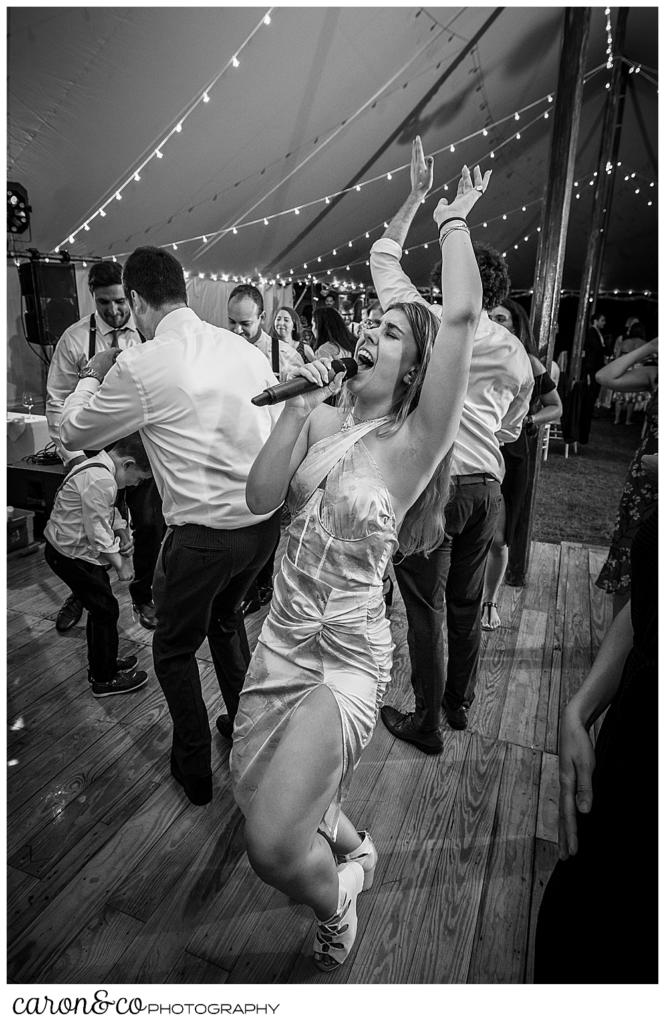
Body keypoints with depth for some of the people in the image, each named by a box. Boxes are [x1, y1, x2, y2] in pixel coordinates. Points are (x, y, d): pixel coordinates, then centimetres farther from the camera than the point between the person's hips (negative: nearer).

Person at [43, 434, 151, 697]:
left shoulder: (97, 466, 5)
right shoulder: (101, 481, -28)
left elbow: (111, 514, 12)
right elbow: (99, 534, -25)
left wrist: (124, 540, 0)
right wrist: (121, 566, -13)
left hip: (66, 550, 10)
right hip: (71, 556, -10)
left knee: (100, 608, 20)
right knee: (106, 611, 0)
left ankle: (102, 665, 36)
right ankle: (104, 680, 14)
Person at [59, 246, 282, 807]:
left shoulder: (139, 367, -14)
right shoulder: (247, 348, 1)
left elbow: (73, 432, 0)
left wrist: (92, 376, 17)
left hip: (205, 534, -6)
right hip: (267, 520, 6)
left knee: (174, 650, 19)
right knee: (226, 617, 31)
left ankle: (195, 769, 36)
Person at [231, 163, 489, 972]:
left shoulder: (415, 442, -13)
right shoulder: (324, 419, 1)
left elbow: (462, 315, -23)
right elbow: (260, 497, -6)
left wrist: (453, 223, -7)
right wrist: (298, 406, -10)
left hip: (347, 659, -6)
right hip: (281, 640, 6)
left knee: (271, 848, -9)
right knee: (254, 790, 23)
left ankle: (336, 904, 31)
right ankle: (353, 848, 55)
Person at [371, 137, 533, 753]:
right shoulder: (517, 356, 7)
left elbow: (383, 255, 8)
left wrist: (417, 195, 17)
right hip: (486, 488, 6)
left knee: (427, 608, 5)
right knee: (467, 603, 18)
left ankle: (426, 723, 19)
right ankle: (459, 704, 37)